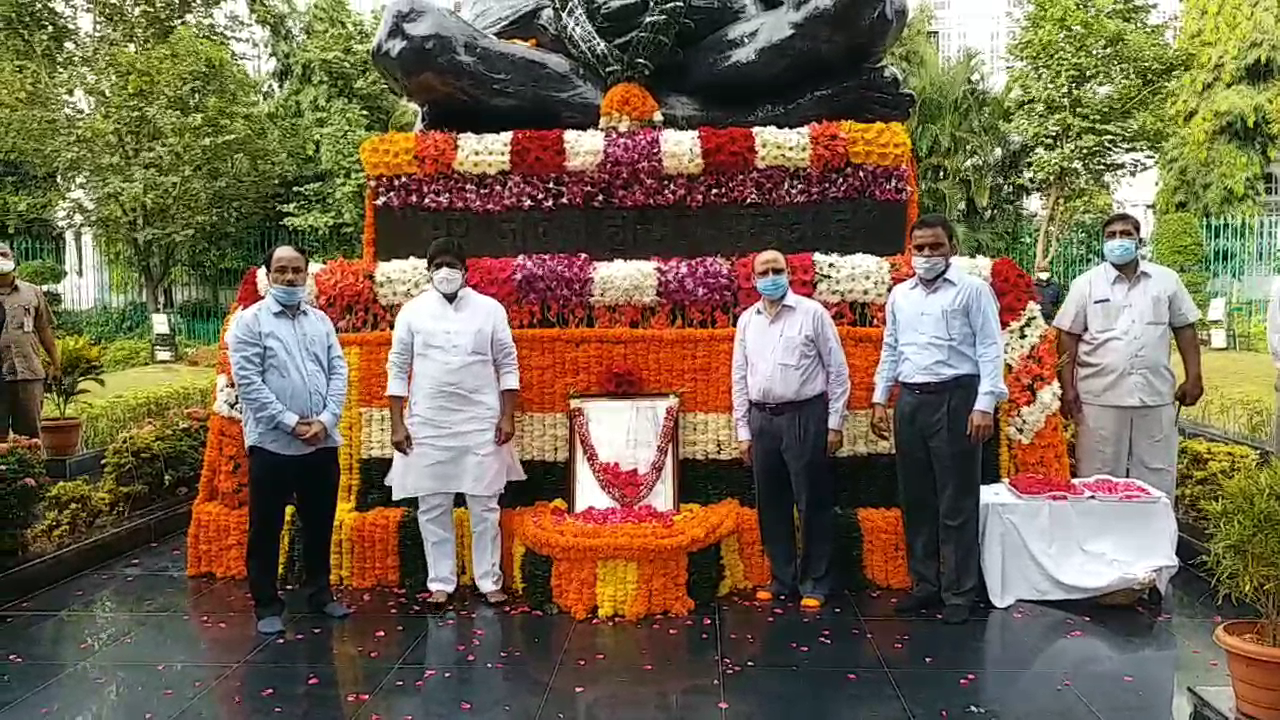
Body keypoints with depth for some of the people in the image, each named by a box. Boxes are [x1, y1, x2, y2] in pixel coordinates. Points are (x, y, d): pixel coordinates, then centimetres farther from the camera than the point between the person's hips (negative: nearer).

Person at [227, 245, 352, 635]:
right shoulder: (250, 320, -3)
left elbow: (338, 372, 6)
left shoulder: (321, 320, 11)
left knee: (320, 524, 15)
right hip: (272, 443, -4)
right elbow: (248, 381, -11)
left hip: (322, 442, 5)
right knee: (266, 529, 5)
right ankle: (267, 606, 16)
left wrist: (325, 420, -8)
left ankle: (319, 593, 30)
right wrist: (291, 423, -15)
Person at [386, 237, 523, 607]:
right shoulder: (412, 311, 2)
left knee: (485, 507, 4)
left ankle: (490, 581, 15)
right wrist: (397, 423, -2)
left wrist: (507, 416, -5)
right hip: (428, 425, 1)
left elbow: (508, 365, 3)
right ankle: (441, 582, 19)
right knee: (432, 508, 6)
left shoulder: (490, 309, 1)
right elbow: (398, 368, 4)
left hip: (481, 424, -1)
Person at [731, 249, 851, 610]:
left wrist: (835, 423, -4)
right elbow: (740, 378, 13)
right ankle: (783, 578, 24)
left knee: (813, 503, 2)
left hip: (805, 417, -4)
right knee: (771, 504, 10)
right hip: (762, 420, 4)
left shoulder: (812, 313, -2)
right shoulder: (747, 320, 10)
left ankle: (815, 582, 14)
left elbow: (837, 370, -1)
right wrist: (743, 430, 9)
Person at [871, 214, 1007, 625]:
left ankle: (959, 593, 10)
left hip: (955, 398, -5)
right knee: (916, 499, 11)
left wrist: (985, 404, -15)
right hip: (910, 401, 5)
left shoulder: (972, 290, -2)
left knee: (956, 502, 0)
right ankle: (925, 584, 23)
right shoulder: (899, 295, 14)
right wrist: (880, 399, 12)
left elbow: (990, 349, -7)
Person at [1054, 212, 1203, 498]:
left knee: (1157, 480, 8)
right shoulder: (1086, 284, 2)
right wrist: (1067, 388, -6)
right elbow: (1068, 337, 1)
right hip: (1100, 398, -2)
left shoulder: (1166, 280, 8)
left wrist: (1193, 378, 5)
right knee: (1100, 481, 4)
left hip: (1156, 396, 2)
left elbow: (1184, 329, 11)